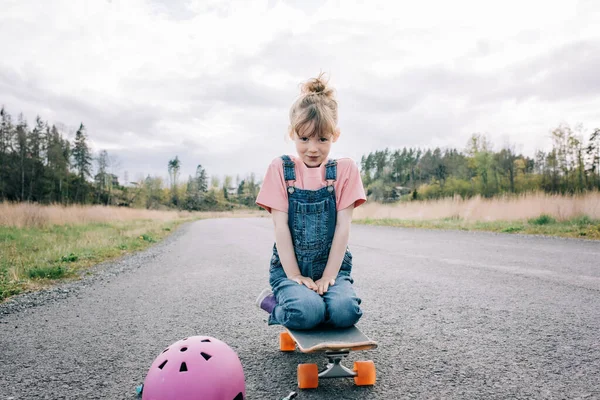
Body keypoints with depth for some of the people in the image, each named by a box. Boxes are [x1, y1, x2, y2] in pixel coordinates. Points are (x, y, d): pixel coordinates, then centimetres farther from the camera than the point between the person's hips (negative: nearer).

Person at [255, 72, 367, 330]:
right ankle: (274, 303, 3)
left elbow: (343, 226, -4)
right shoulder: (281, 168, 1)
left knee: (345, 311, -28)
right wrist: (294, 275, -12)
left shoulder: (345, 169, 2)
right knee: (305, 312, -30)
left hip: (333, 267, 2)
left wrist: (329, 276, -11)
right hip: (289, 267, -1)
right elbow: (281, 226, -6)